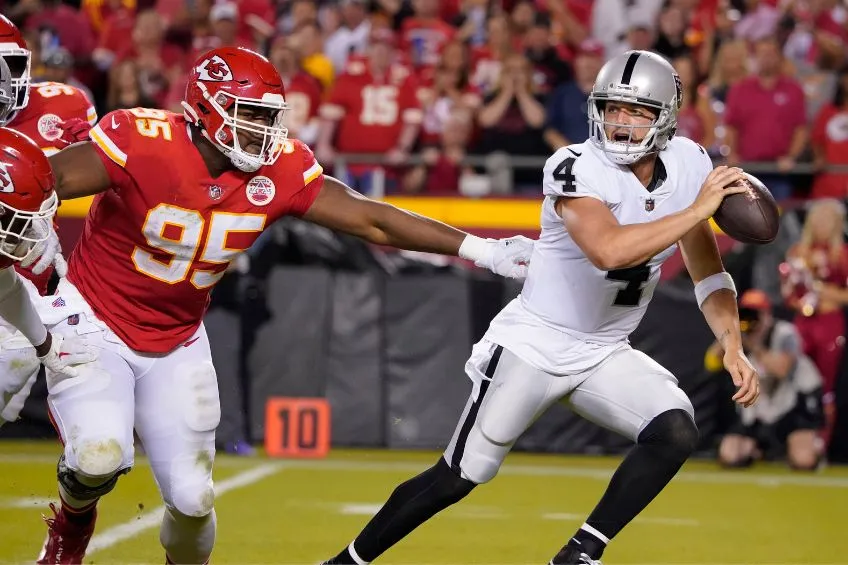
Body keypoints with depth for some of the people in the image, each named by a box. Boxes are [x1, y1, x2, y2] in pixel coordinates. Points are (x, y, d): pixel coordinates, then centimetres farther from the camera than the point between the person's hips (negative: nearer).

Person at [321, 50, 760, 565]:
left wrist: (733, 345, -8)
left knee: (677, 433, -20)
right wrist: (698, 210, -35)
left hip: (607, 354, 5)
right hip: (535, 343, -5)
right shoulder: (577, 168, -22)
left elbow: (708, 272, 6)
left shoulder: (689, 164, -4)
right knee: (458, 477, -3)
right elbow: (609, 251, -41)